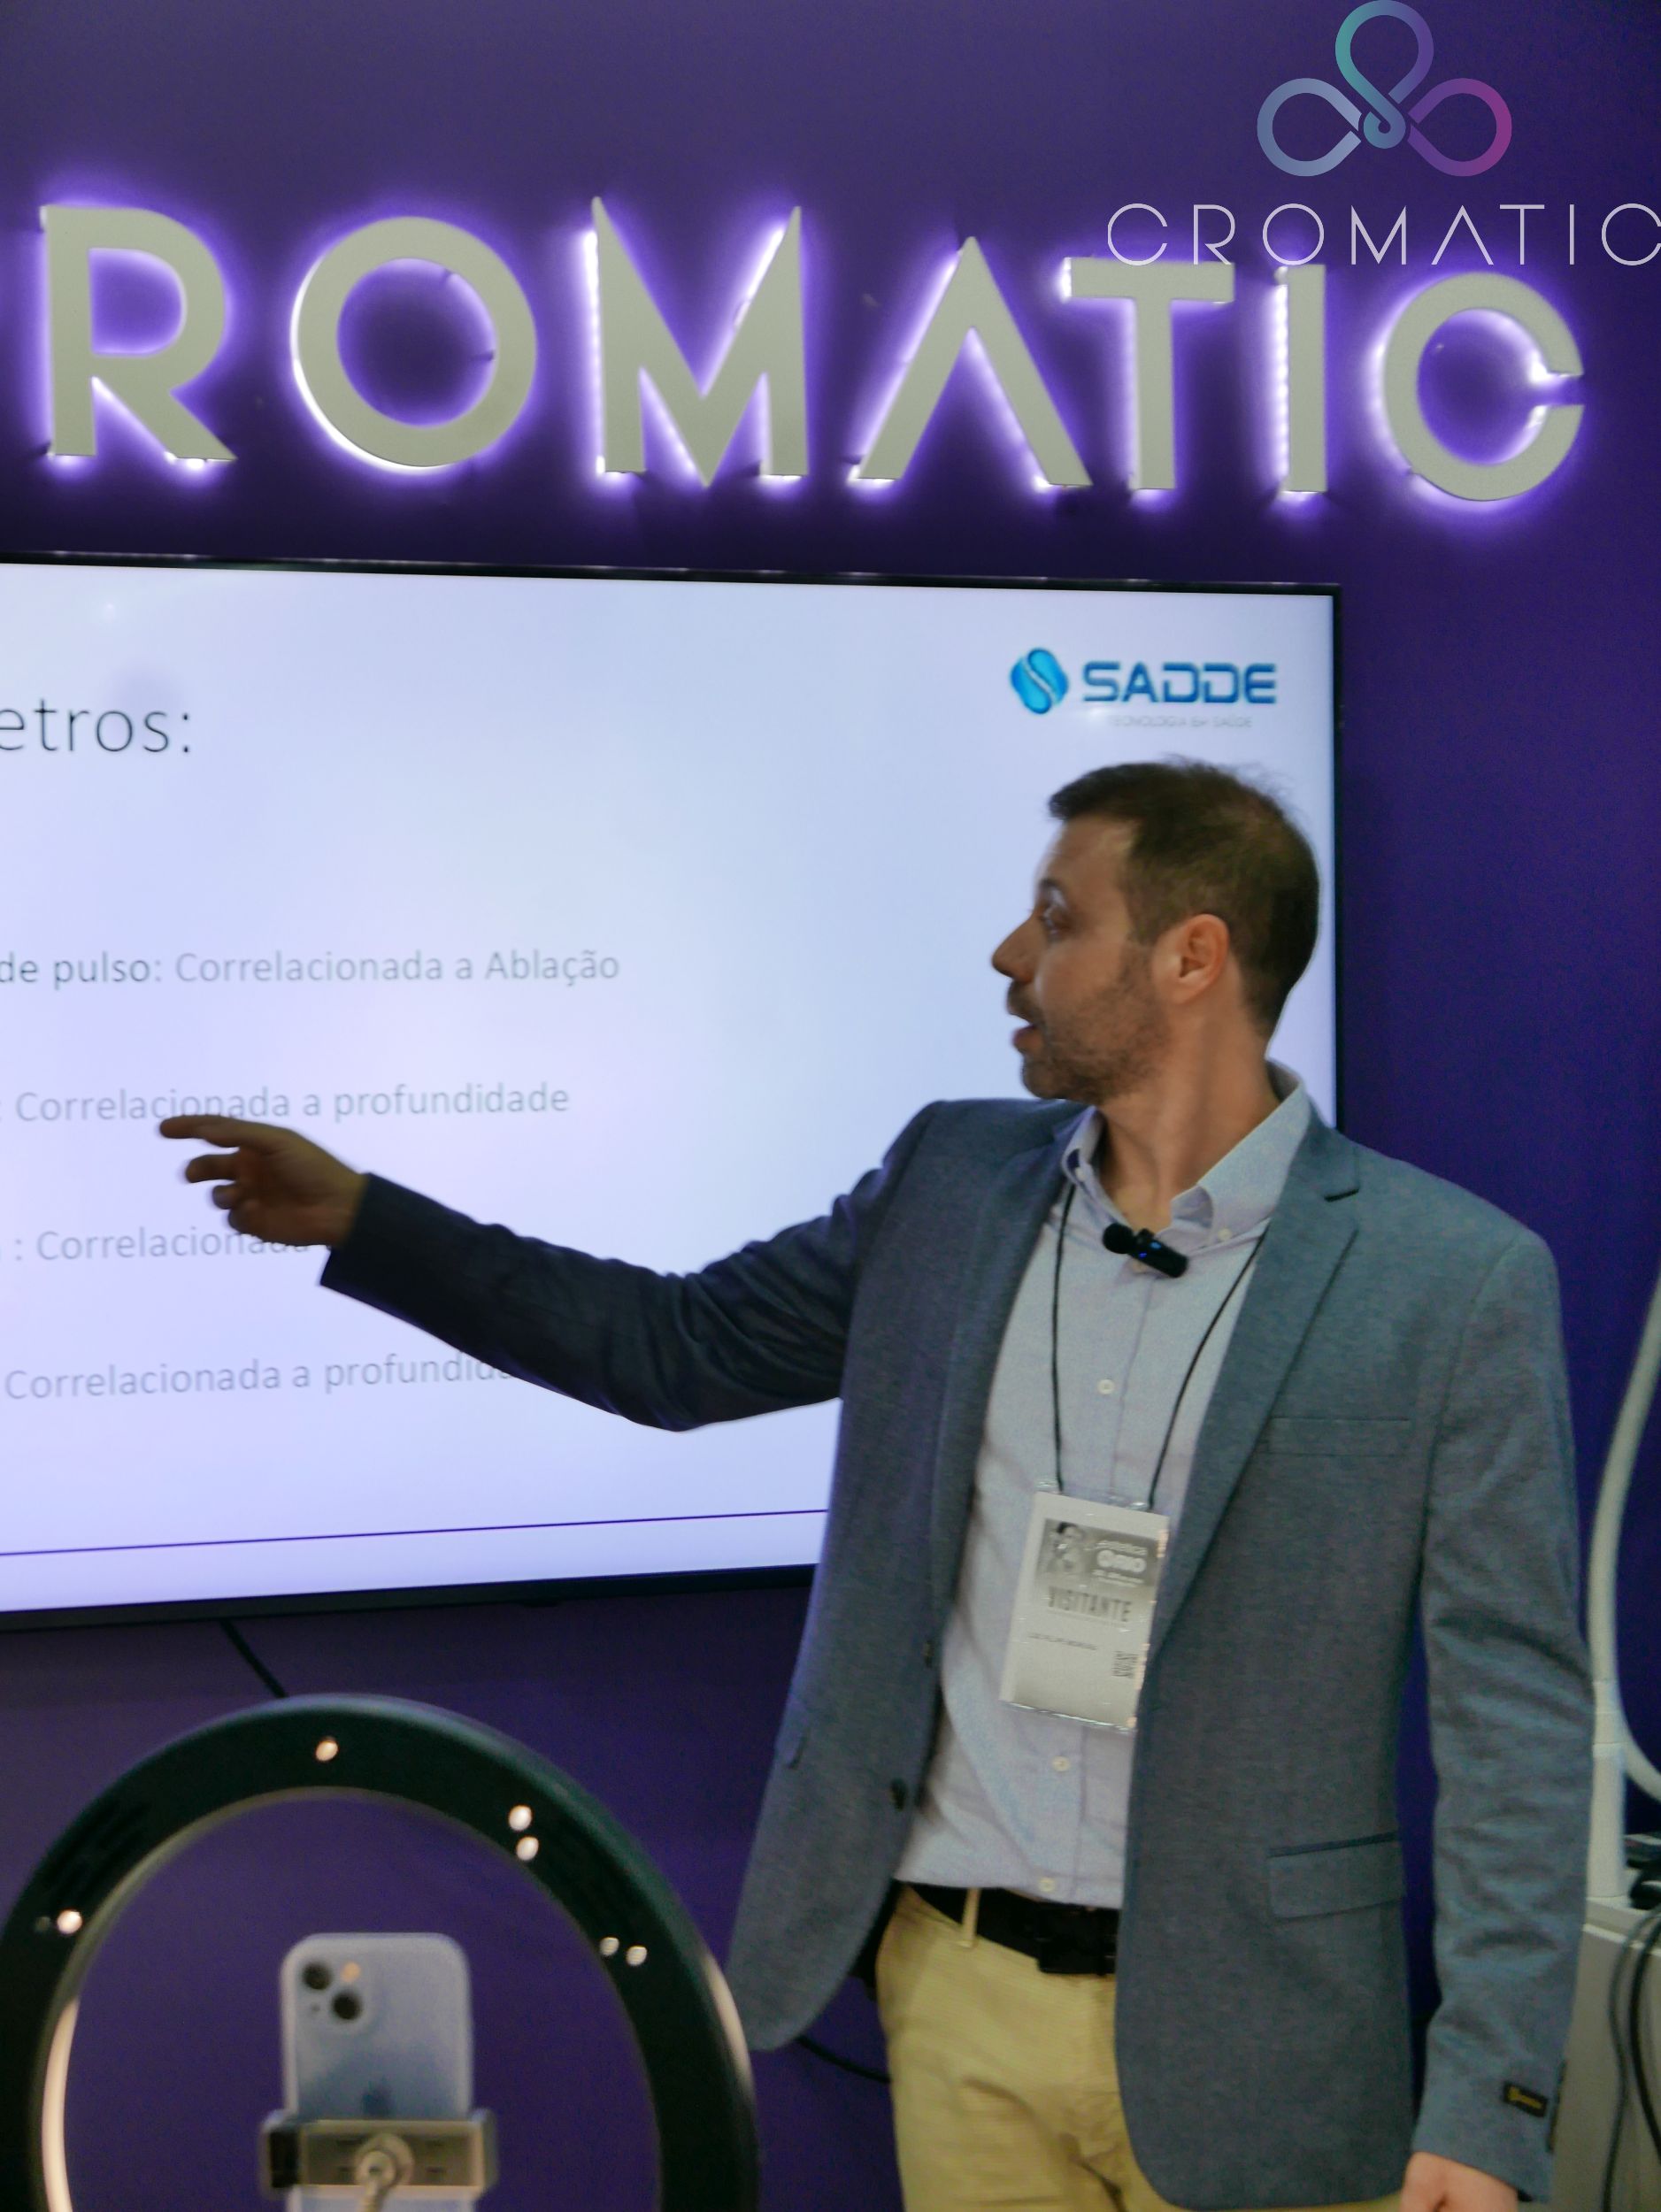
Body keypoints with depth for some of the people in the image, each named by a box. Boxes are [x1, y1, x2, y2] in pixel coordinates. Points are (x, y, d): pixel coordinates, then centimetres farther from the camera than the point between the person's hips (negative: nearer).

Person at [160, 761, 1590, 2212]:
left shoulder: (1455, 1281, -10)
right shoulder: (953, 1182, 4)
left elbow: (1514, 1710, -10)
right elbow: (678, 1348, 16)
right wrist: (357, 1219, 10)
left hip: (1244, 2044, -3)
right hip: (960, 1994, 4)